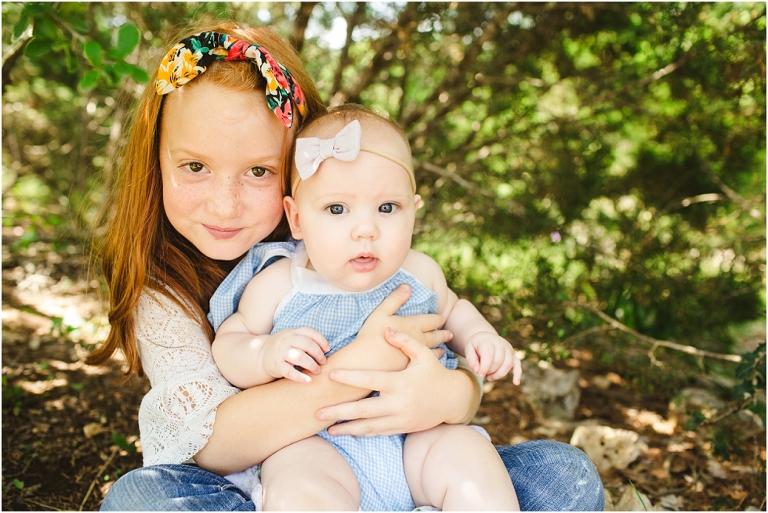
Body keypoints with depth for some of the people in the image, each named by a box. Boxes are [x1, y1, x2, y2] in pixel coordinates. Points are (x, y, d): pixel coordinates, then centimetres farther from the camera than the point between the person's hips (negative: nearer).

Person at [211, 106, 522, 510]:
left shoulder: (420, 274, 6)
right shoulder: (278, 286, -3)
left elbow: (451, 310, 26)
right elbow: (226, 343, 4)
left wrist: (479, 337, 6)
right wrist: (265, 355, -17)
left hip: (416, 438, 3)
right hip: (315, 445, -2)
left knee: (469, 455, -24)